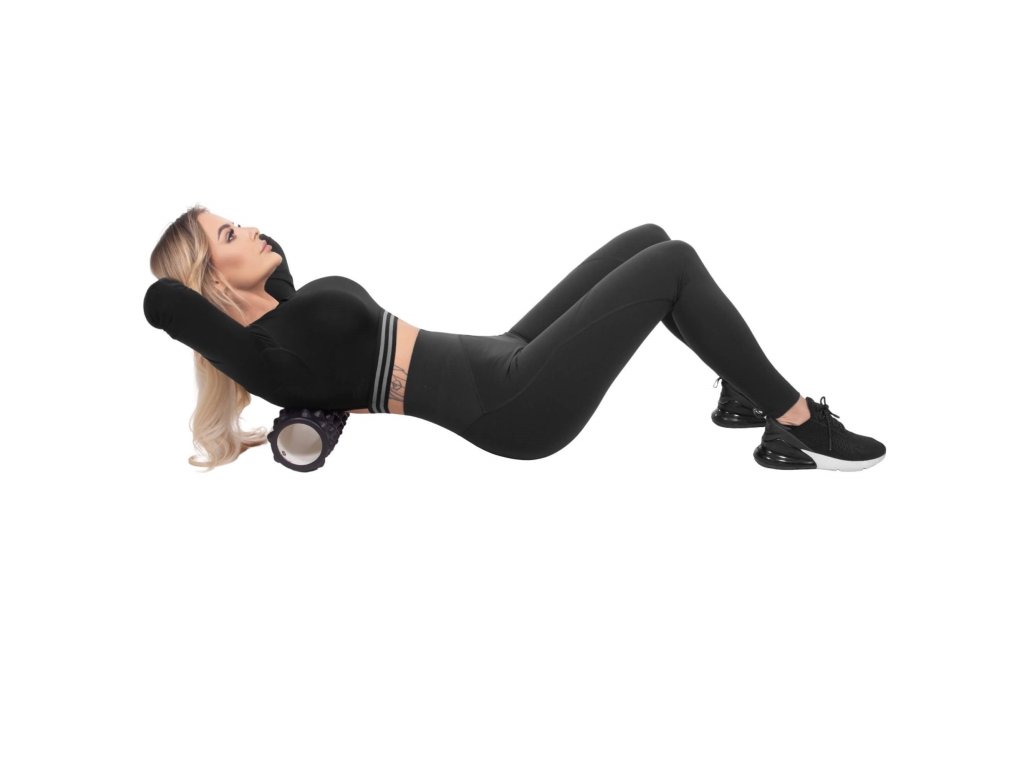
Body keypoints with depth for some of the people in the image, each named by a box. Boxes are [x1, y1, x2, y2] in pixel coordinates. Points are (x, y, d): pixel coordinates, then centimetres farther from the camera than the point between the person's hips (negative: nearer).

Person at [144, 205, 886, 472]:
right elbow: (162, 301, -28)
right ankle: (802, 423, 0)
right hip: (516, 407, -10)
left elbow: (269, 254, 30)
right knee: (673, 263, -11)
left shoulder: (284, 313, 10)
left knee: (650, 241, 9)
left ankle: (746, 394, 19)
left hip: (506, 362, 10)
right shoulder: (267, 359, -16)